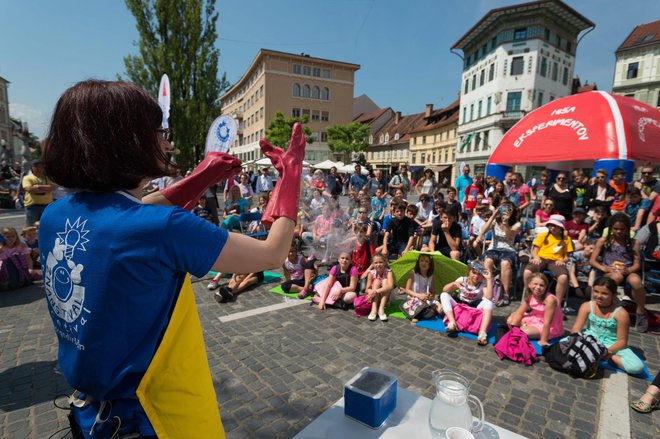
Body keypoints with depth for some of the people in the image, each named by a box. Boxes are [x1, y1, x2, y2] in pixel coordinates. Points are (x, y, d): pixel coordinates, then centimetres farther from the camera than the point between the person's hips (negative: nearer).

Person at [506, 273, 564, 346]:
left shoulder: (549, 299, -31)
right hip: (535, 320, 7)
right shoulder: (529, 297, -11)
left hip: (550, 328, -7)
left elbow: (547, 322, -30)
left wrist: (543, 340, -28)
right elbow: (519, 313, -7)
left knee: (524, 331, -28)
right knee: (510, 320, -1)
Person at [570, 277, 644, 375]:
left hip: (611, 345, -1)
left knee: (637, 367, -27)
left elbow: (622, 341, -12)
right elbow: (575, 329, -9)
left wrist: (608, 352, -29)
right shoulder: (587, 306, -8)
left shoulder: (621, 313, -14)